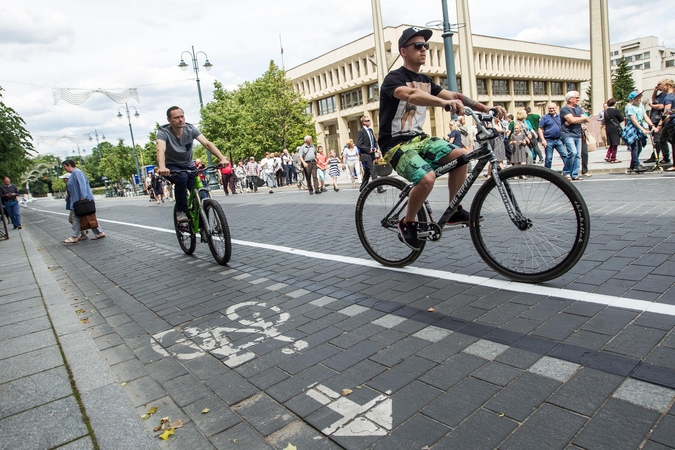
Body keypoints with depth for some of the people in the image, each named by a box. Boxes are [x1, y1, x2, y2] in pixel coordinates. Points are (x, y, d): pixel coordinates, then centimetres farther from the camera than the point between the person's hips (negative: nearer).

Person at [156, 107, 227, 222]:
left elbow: (207, 143, -25)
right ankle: (181, 211, -19)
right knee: (182, 177, -36)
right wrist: (162, 167, -59)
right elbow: (160, 150, -37)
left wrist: (222, 158, -41)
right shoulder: (163, 132, -19)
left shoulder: (191, 129, -13)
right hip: (172, 167, -2)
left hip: (188, 166, 3)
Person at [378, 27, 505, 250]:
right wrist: (446, 102, -50)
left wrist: (487, 108, -7)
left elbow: (454, 95, 5)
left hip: (418, 138, 8)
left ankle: (454, 211, 5)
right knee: (426, 178, -31)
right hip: (396, 144, -7)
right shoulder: (394, 78, -12)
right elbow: (411, 95, -34)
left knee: (460, 156, -10)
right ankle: (407, 223, -5)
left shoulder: (424, 80, 13)